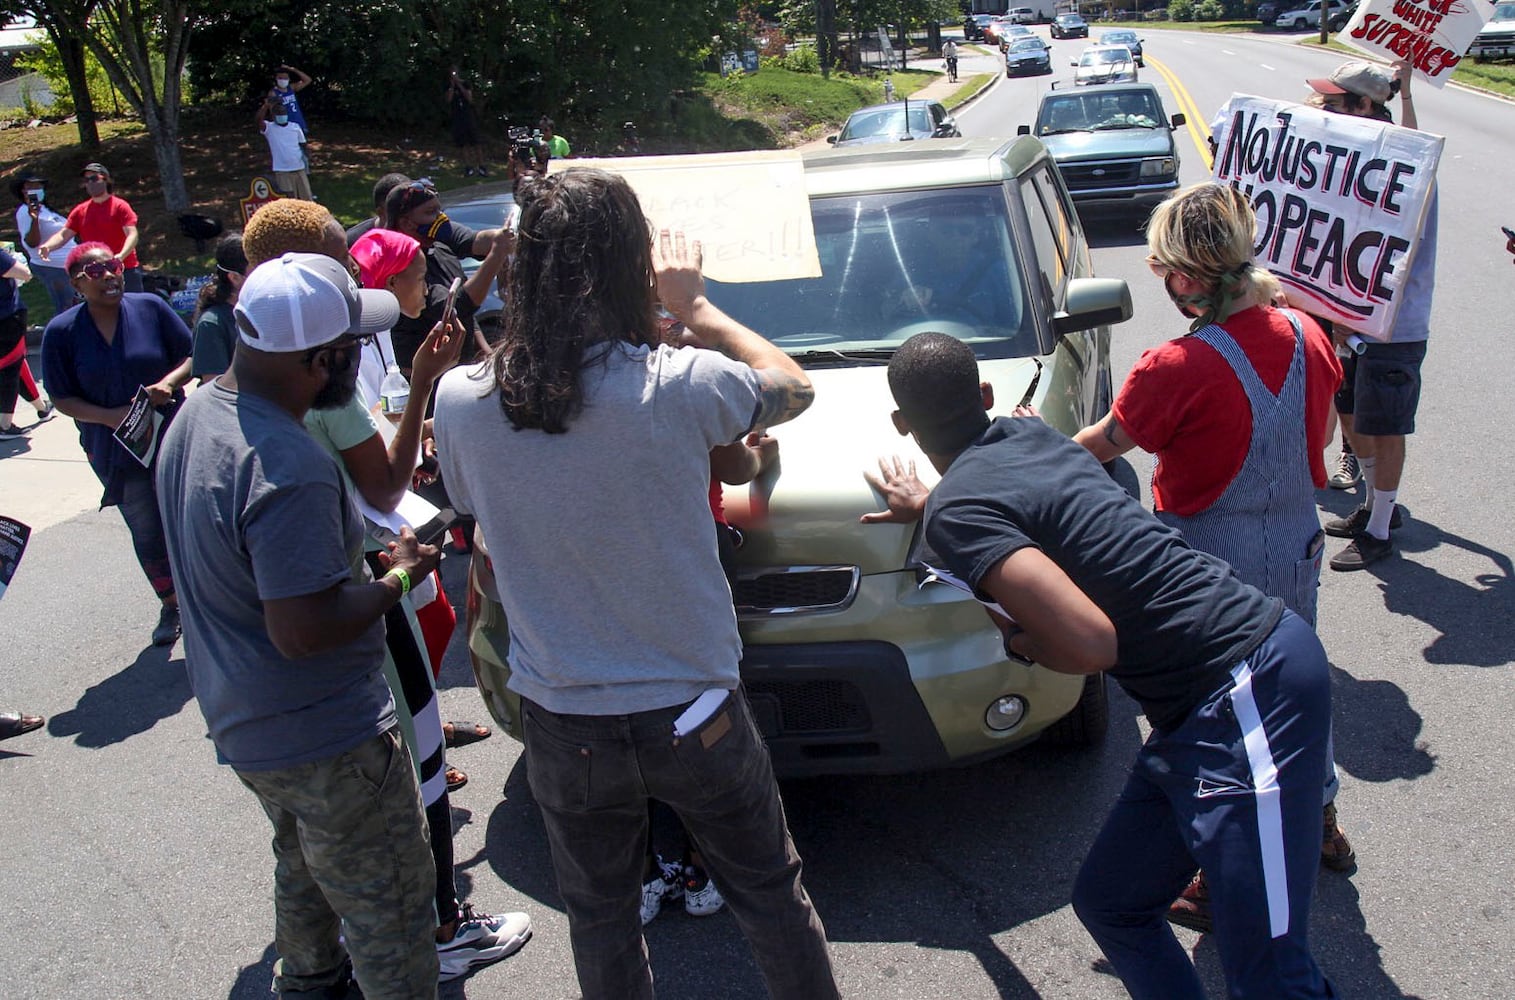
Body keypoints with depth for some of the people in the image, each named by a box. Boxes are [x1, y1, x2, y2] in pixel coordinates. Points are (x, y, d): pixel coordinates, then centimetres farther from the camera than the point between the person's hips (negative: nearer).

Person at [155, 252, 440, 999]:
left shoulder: (195, 415, 0)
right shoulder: (288, 468, -32)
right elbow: (304, 630, -32)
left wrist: (365, 551, 7)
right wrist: (399, 577, -17)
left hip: (238, 717, 10)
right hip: (323, 741, -10)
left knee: (303, 867, 32)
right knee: (390, 912, 7)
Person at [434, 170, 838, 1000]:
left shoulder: (461, 400, -14)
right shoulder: (678, 386, -21)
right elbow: (792, 386, 0)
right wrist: (695, 307, 8)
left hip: (562, 724, 2)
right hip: (694, 715, -1)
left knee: (600, 915, 24)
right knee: (770, 895, 21)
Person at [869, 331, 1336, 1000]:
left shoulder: (957, 511, -14)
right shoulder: (1028, 433, 12)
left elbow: (1092, 643, -23)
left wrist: (1017, 640, -2)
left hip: (1248, 693, -10)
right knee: (1110, 903, 15)